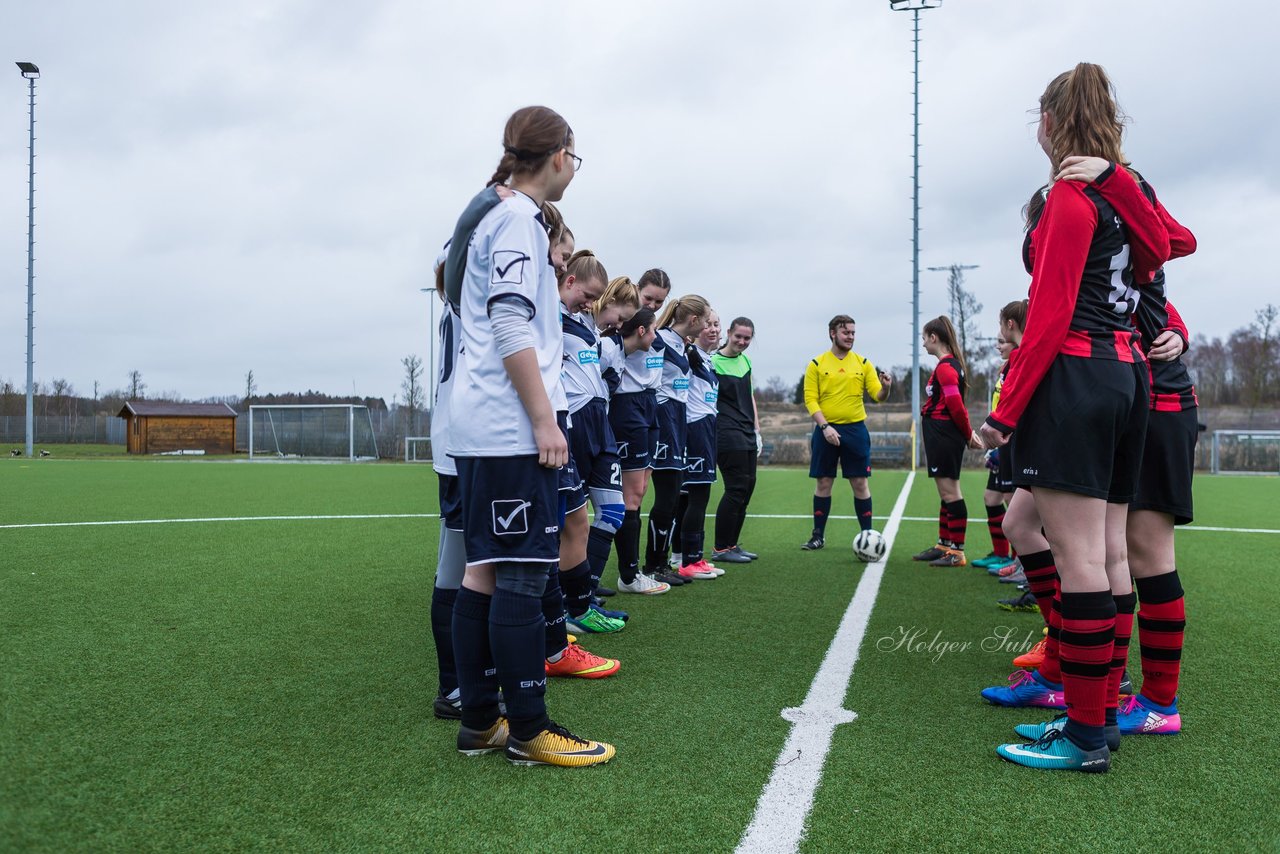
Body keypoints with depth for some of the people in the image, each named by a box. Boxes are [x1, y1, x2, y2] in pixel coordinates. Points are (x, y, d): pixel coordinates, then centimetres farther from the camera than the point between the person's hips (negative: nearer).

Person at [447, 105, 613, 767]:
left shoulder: (497, 217, 22)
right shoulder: (519, 218, -7)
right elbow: (511, 327, -16)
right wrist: (545, 419, -17)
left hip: (481, 430, 10)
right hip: (510, 427, -10)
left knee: (486, 570, 9)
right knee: (522, 573, -6)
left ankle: (479, 721, 16)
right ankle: (528, 730, 2)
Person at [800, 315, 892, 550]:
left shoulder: (863, 363, 7)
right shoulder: (817, 364, 2)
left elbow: (877, 395, 1)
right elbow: (810, 399, -4)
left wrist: (885, 388, -22)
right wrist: (825, 426, -14)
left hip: (855, 429, 1)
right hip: (825, 430, -1)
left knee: (860, 483, 1)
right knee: (823, 483, 5)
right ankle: (818, 535, 15)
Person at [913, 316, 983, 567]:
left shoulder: (945, 367, -14)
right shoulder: (951, 364, 17)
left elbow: (956, 405, -19)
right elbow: (955, 404, 18)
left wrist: (968, 434, -9)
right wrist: (968, 434, 12)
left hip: (944, 437, -10)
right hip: (940, 437, 10)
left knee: (950, 492, -7)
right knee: (946, 493, 14)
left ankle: (957, 552, -2)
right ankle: (944, 546, 22)